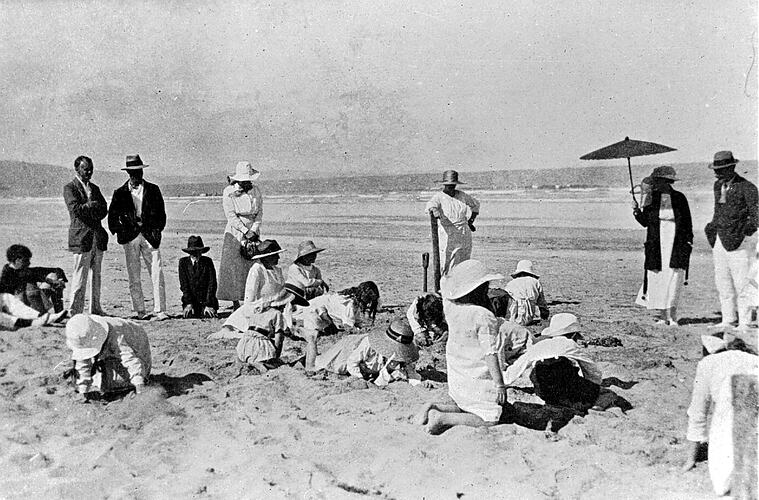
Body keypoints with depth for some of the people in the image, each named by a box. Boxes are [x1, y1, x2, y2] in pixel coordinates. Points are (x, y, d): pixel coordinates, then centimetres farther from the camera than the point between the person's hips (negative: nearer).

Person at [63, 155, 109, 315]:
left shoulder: (94, 188, 20)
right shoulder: (69, 188, 0)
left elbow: (104, 210, 11)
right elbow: (76, 208, -14)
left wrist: (87, 208, -7)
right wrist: (93, 205, -4)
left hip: (98, 236, 6)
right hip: (81, 237, -6)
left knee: (97, 276, 8)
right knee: (80, 276, -7)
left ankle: (96, 309, 14)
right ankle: (75, 311, -2)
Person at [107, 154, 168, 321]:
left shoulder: (153, 190, 9)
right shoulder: (120, 193, 9)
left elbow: (160, 213, 9)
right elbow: (112, 216, 12)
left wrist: (156, 230, -2)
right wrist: (119, 232, 1)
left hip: (150, 236, -1)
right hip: (130, 238, 1)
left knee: (157, 274, -8)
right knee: (134, 277, 3)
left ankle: (160, 311, -7)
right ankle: (140, 311, 10)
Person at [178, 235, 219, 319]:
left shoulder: (208, 261, 0)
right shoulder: (183, 262, 4)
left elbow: (212, 284, -6)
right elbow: (183, 284, -2)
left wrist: (208, 305, -15)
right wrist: (189, 303, -13)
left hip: (206, 299, -1)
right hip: (190, 299, 1)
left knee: (208, 318, -20)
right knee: (189, 317, -19)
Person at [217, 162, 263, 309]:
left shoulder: (256, 190, 5)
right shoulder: (229, 192, -6)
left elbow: (260, 212, 5)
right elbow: (231, 216, -10)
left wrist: (253, 230, -8)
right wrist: (245, 231, -15)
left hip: (253, 232, 3)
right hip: (235, 233, -3)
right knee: (234, 268, -6)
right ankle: (235, 303, -2)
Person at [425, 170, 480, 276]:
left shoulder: (461, 195, 11)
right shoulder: (439, 196, -3)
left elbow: (475, 204, 27)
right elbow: (430, 204, -25)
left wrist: (471, 221, 18)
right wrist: (434, 210, -48)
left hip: (464, 234, 4)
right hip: (447, 234, -4)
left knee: (464, 264, 5)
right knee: (446, 263, -7)